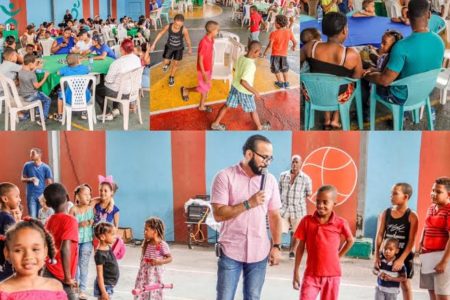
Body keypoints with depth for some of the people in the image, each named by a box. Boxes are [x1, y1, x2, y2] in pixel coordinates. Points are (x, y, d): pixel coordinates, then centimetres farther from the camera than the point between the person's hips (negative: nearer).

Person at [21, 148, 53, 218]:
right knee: (32, 217, -3)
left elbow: (49, 183, 1)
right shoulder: (27, 165, 2)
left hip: (42, 195, 0)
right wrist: (30, 179, -13)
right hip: (31, 195, 0)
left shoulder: (46, 168, -1)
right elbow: (22, 179, 9)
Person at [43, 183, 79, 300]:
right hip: (61, 276, -7)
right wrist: (67, 277, -20)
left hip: (49, 272, 7)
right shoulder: (70, 221, -15)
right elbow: (65, 249, -25)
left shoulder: (50, 220, 7)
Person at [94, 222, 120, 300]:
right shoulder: (100, 254, -23)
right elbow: (100, 275, -23)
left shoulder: (108, 248, 2)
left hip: (109, 285, 9)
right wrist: (103, 292, -23)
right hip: (104, 286, -9)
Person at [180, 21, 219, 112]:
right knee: (203, 88, 7)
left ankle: (202, 106, 33)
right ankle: (185, 90, 29)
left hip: (208, 69, 8)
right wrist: (204, 74, -21)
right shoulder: (204, 43, -30)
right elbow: (200, 60, -24)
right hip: (203, 70, -8)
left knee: (206, 88, 17)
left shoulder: (211, 40, -3)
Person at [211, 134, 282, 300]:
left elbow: (274, 216, 9)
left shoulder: (270, 180, 3)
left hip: (259, 253, 3)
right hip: (230, 252, -3)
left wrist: (276, 246, 3)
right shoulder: (225, 177, -9)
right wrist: (248, 204, -19)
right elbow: (218, 214, -15)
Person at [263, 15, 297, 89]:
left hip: (275, 54, -4)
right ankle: (286, 83, 29)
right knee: (284, 68, 24)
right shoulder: (289, 32, -9)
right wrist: (293, 47, 20)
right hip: (284, 54, 4)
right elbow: (295, 42, -1)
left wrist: (265, 52, -9)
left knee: (276, 69, 16)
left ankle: (280, 83, 22)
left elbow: (270, 45, -24)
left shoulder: (274, 33, -21)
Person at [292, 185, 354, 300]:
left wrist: (338, 256, 5)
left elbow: (350, 240, 13)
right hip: (311, 274, 0)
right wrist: (296, 272, 0)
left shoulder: (340, 223, -7)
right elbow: (301, 247, 0)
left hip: (332, 275, 0)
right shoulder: (307, 221, -6)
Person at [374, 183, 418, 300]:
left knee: (405, 284, 6)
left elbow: (411, 241, -13)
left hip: (404, 256, -3)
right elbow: (379, 235, -2)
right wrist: (377, 256, -11)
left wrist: (401, 259, -20)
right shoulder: (385, 213, 0)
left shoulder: (412, 216, -10)